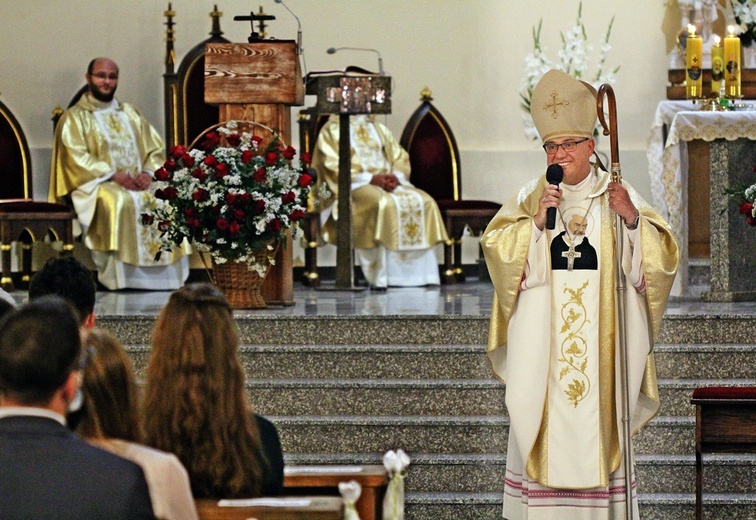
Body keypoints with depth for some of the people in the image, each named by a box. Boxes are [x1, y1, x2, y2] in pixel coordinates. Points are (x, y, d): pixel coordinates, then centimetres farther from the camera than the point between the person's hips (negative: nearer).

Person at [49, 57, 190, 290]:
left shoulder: (130, 114, 22)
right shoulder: (74, 117, 6)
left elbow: (155, 150, 15)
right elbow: (77, 158, -7)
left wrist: (148, 173, -8)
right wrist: (113, 175, -19)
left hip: (138, 181, 5)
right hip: (96, 183, -4)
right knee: (120, 201, -38)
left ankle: (166, 273, -22)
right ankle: (119, 275, -35)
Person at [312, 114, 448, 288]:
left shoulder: (380, 129, 26)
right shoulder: (331, 131, 8)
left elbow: (401, 158, 16)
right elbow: (333, 166, -7)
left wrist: (396, 176, -7)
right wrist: (370, 178, -18)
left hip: (390, 184, 6)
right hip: (354, 186, -6)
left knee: (424, 202, -20)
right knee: (383, 204, -37)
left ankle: (421, 274, -23)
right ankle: (382, 277, -38)